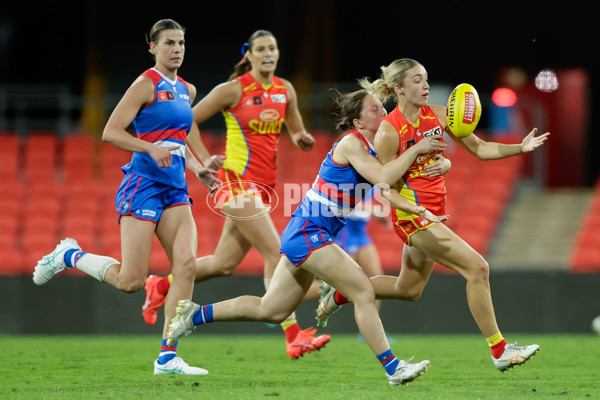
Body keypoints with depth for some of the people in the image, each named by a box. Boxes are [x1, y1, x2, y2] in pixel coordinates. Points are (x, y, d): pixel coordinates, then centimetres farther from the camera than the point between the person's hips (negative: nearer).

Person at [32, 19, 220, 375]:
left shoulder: (187, 91, 17)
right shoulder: (146, 85, -6)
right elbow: (111, 132, -12)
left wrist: (199, 169, 14)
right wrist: (152, 148, -23)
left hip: (175, 189, 7)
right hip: (143, 185, -7)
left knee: (186, 263, -13)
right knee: (131, 281, -10)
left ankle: (168, 357, -10)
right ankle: (70, 255, 18)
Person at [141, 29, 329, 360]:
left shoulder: (285, 90, 9)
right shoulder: (233, 90, -8)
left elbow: (296, 132, 19)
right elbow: (186, 121, -2)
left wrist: (300, 138, -4)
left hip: (262, 184, 7)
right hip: (238, 180, -7)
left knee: (224, 264, 12)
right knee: (276, 254, -15)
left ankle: (160, 286, 33)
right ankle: (294, 337, -17)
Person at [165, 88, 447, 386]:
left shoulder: (372, 147, 13)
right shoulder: (351, 143, -14)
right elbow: (383, 178, -27)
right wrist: (416, 149, -18)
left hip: (303, 237, 10)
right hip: (309, 231, -10)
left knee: (271, 311, 15)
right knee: (364, 291, -13)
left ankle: (196, 314, 23)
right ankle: (393, 369, -11)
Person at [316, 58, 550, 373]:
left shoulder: (438, 115, 1)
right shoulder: (389, 131, -16)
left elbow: (480, 149, 5)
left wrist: (521, 148, -9)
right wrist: (417, 209, -29)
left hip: (432, 213, 8)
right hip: (411, 215, -8)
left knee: (408, 290, 21)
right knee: (477, 267, -15)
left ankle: (339, 294, 38)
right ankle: (499, 351, -8)